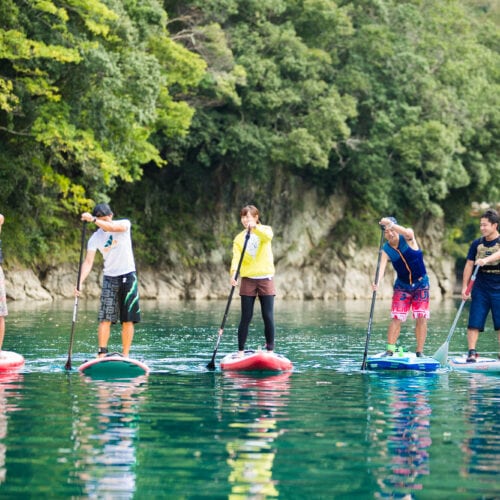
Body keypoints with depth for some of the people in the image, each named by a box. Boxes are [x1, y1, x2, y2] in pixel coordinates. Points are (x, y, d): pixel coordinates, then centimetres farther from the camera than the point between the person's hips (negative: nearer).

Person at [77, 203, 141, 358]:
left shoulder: (124, 224, -6)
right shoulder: (95, 238, -2)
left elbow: (112, 228, -30)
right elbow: (88, 262, -10)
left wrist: (93, 220, -37)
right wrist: (80, 282, -23)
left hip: (128, 276, -1)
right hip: (110, 278, 1)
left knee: (128, 320, -2)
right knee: (105, 318, -10)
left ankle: (125, 356, 2)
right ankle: (101, 354, -15)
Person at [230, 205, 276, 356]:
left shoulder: (265, 230, 2)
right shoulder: (239, 239, 7)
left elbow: (268, 236, -23)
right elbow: (236, 258, -7)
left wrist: (255, 227, -40)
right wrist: (234, 273, -25)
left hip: (265, 278, -1)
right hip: (248, 280, 1)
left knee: (268, 317, -1)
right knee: (246, 317, 0)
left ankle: (270, 351, 5)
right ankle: (241, 351, 4)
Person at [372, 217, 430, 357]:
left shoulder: (407, 239, -13)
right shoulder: (386, 250, -9)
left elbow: (408, 232, -38)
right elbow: (382, 267, -24)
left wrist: (391, 224, -50)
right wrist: (377, 282, -43)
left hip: (421, 284, -1)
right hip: (402, 286, 1)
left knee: (421, 318, -7)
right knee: (396, 318, -8)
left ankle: (420, 352, -3)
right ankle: (390, 350, -7)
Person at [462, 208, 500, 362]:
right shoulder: (477, 244, 6)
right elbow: (469, 265, 7)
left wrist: (486, 260, -45)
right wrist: (464, 287, 0)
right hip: (480, 289, 2)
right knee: (474, 322, -5)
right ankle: (471, 353, -5)